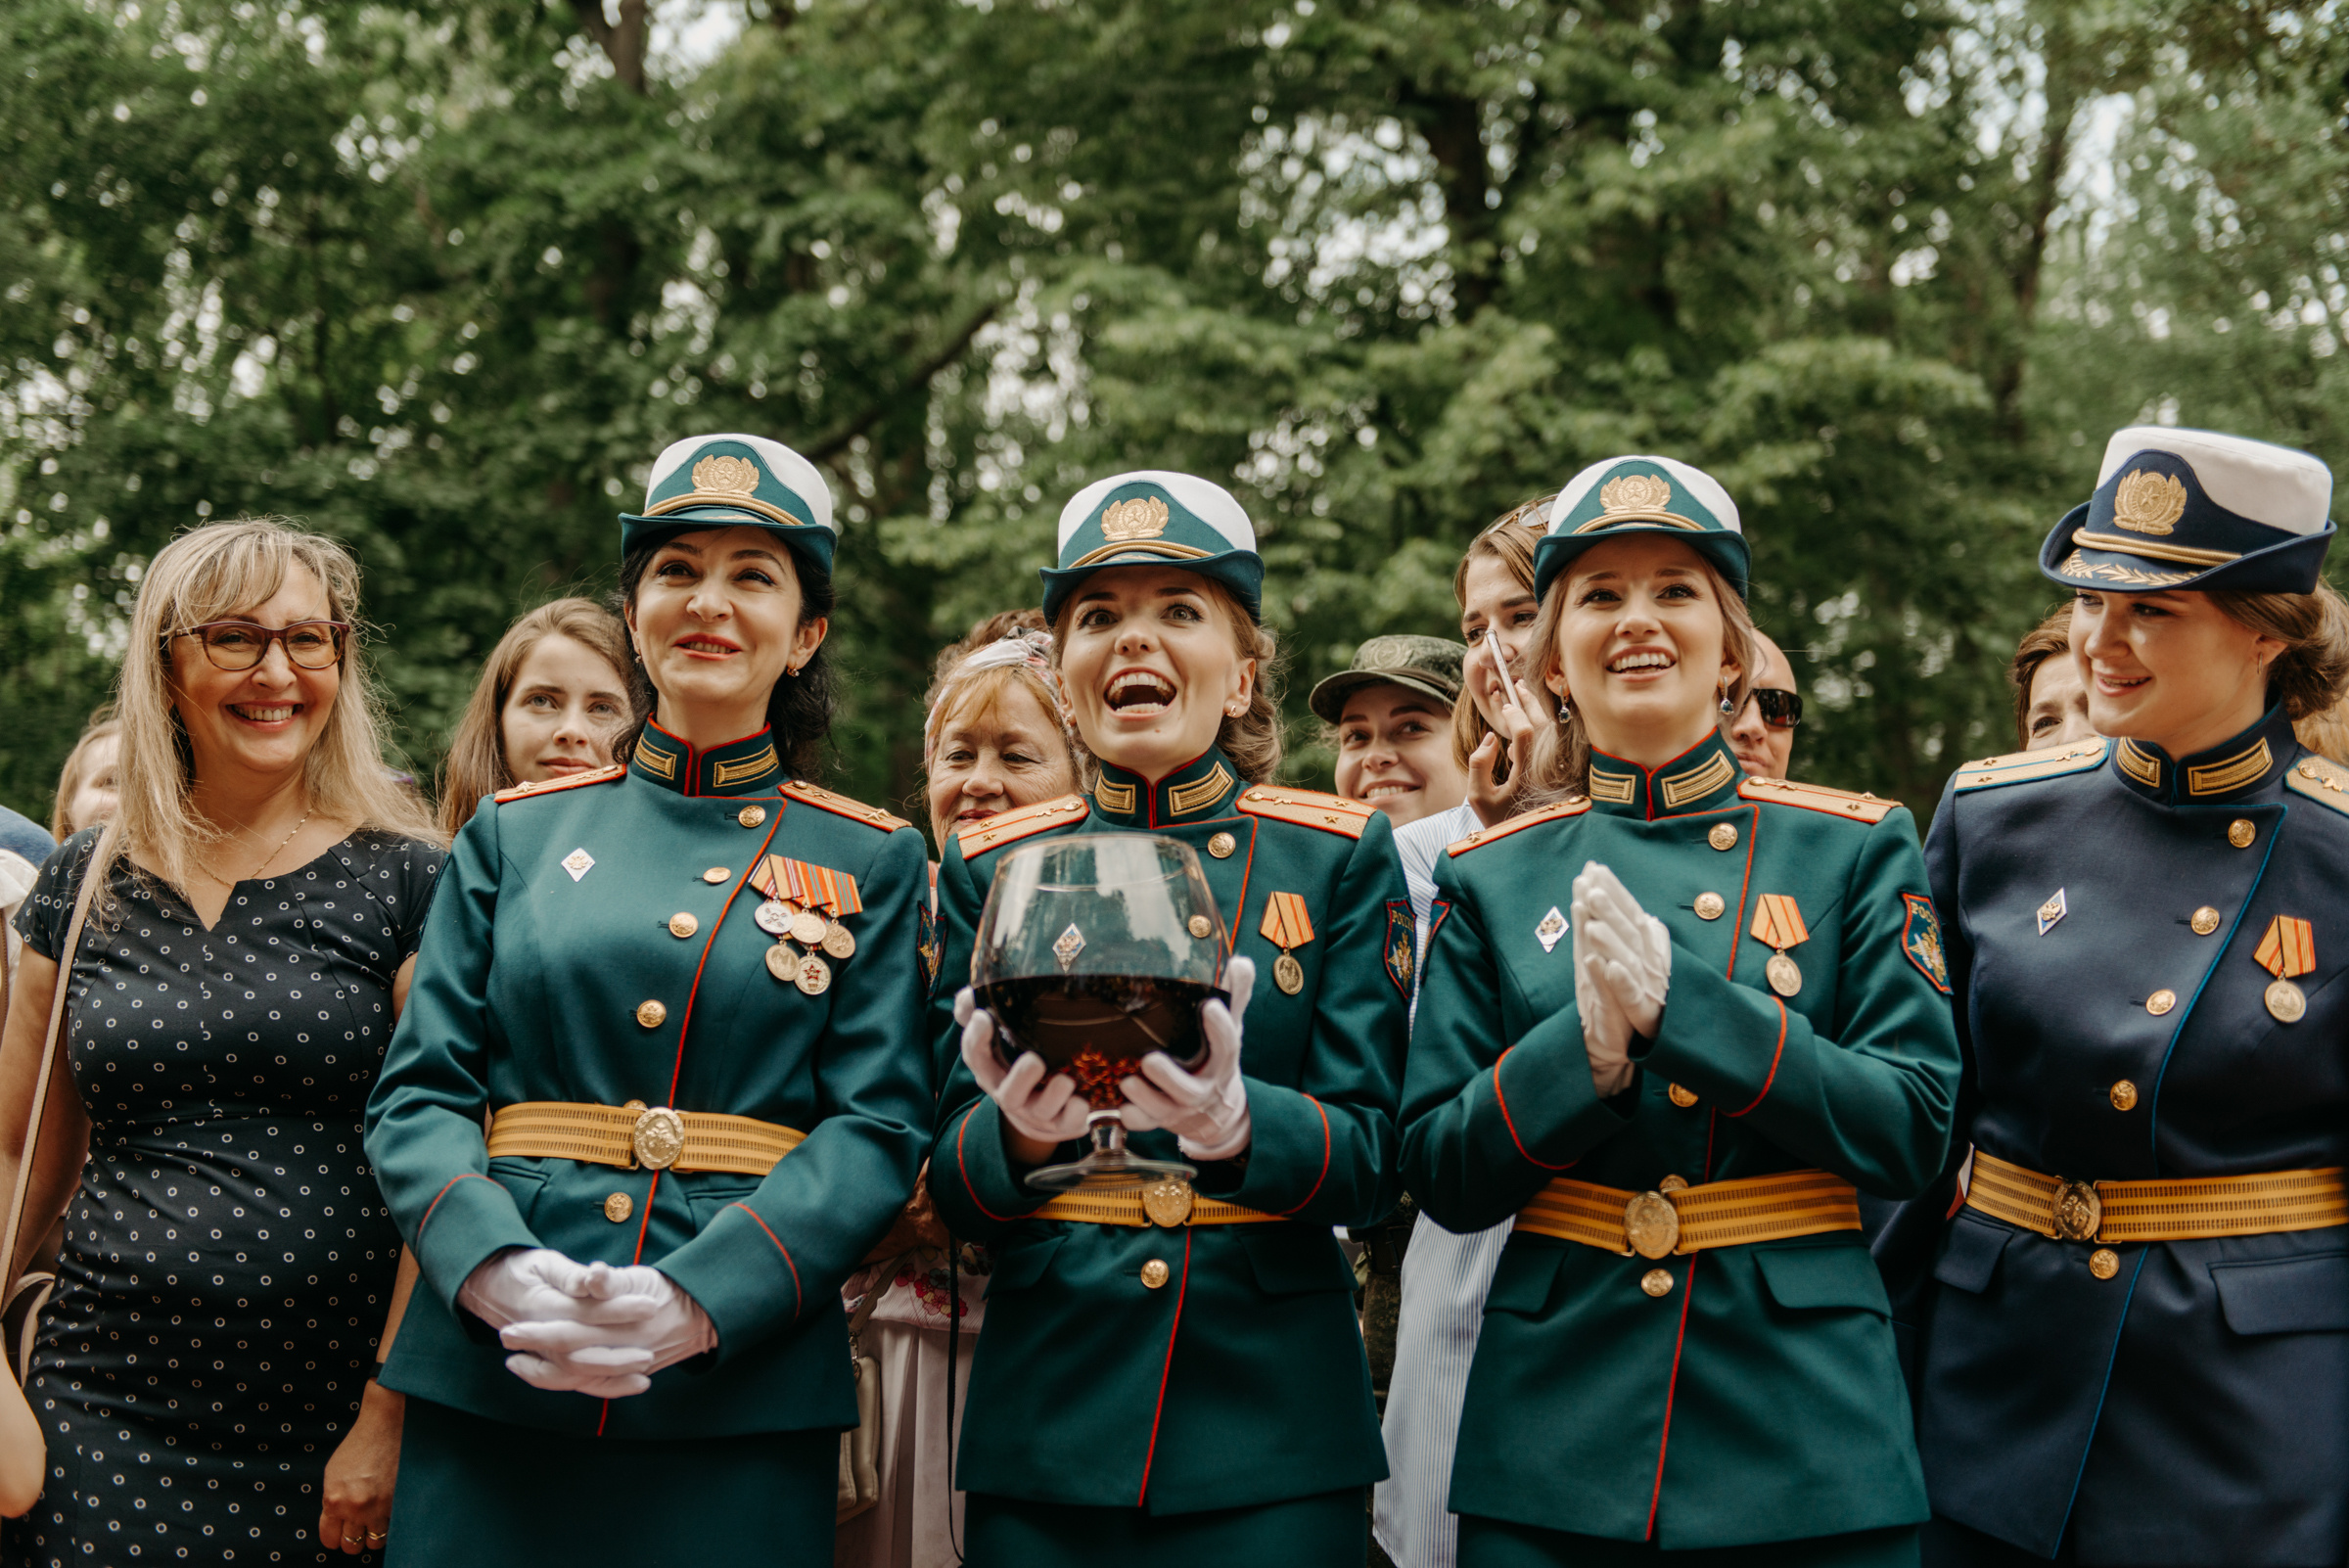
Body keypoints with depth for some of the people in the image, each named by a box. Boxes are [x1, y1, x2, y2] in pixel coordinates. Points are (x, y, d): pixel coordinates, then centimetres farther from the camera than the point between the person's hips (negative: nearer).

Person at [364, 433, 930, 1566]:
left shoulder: (871, 862, 6)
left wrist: (698, 1301, -18)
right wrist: (493, 1269, -15)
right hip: (489, 1386, 1)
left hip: (742, 1394, -1)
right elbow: (419, 1092, 5)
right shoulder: (515, 834, 10)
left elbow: (879, 1127, -3)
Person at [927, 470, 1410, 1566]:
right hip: (1044, 1420, 1)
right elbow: (954, 1192, 2)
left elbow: (1370, 1159, -4)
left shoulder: (1341, 854, 2)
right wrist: (1021, 1130, -20)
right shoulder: (990, 868, 5)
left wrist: (1230, 1119, -25)